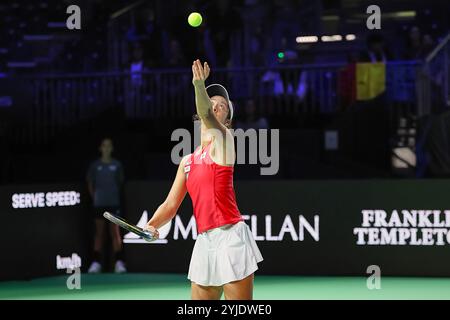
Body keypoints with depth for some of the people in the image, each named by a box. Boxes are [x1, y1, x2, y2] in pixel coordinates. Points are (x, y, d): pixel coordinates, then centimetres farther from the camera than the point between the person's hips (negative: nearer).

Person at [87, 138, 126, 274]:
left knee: (115, 232, -3)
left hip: (114, 202, -1)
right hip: (99, 203, 1)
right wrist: (94, 197, 3)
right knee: (99, 233, 4)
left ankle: (119, 262, -2)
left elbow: (120, 182, 12)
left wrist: (115, 195, 4)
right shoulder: (95, 165, 4)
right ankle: (96, 262, 7)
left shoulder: (117, 165, 4)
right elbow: (90, 184, 11)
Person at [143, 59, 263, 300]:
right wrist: (152, 225, -5)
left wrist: (199, 85, -38)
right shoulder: (187, 161, 18)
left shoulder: (223, 141, 2)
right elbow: (170, 205, 15)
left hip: (230, 237, -6)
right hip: (205, 243, 6)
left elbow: (207, 114, -20)